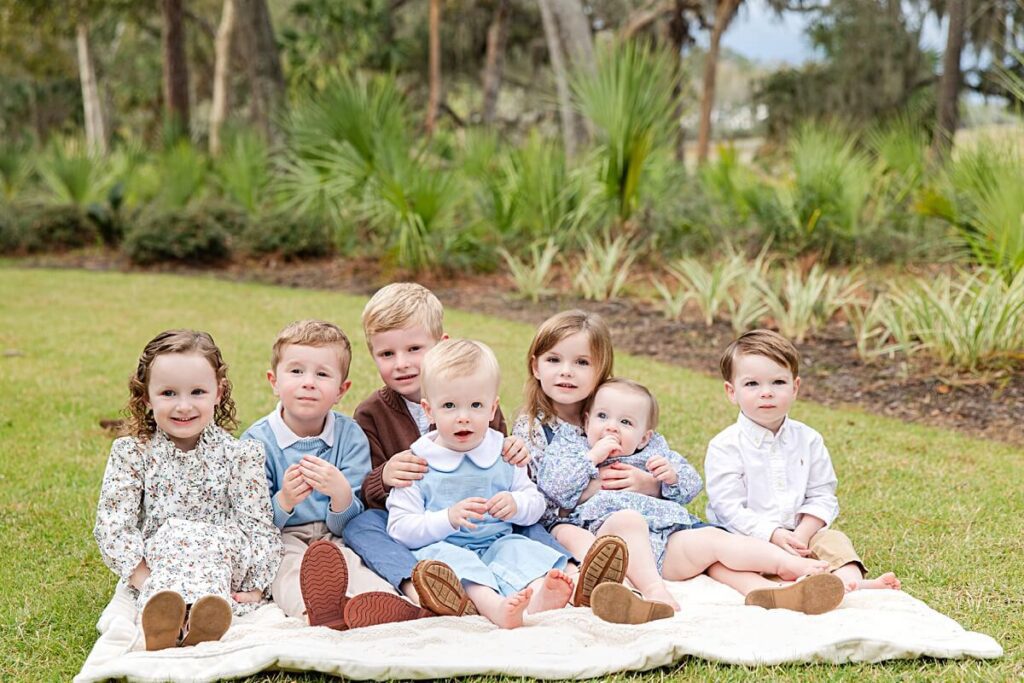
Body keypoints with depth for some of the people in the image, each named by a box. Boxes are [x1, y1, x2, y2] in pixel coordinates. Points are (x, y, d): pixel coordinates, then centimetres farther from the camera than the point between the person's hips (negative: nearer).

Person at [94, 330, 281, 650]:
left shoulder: (240, 454, 3)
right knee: (175, 532, -30)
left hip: (224, 563, 0)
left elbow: (258, 524, -2)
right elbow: (112, 525, -3)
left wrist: (255, 587, -13)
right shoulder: (131, 453, 5)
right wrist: (141, 576, -16)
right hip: (154, 566, 0)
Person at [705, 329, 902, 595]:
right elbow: (730, 508, -14)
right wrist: (775, 536, -23)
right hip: (749, 538, -5)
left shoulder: (808, 440, 5)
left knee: (832, 539, -17)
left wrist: (802, 535, -14)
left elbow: (822, 496, 3)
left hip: (801, 535, 5)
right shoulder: (725, 447, -8)